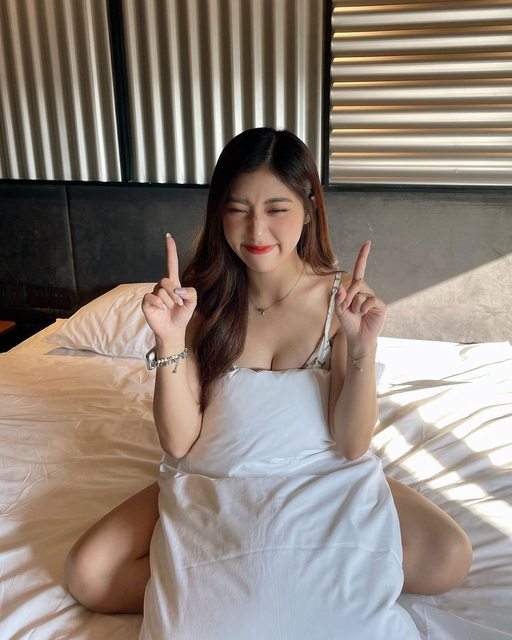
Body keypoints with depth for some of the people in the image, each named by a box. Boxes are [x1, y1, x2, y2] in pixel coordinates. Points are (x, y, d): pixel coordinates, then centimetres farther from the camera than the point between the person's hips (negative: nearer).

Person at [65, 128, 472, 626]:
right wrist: (170, 340, -25)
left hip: (321, 474, 1)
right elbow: (179, 442, -12)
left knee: (447, 558, -20)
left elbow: (352, 446, -12)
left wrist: (363, 346, -26)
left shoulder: (339, 297, -12)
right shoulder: (201, 298, -10)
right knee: (87, 574, -16)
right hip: (213, 479, 1)